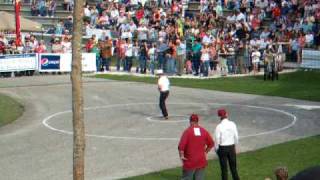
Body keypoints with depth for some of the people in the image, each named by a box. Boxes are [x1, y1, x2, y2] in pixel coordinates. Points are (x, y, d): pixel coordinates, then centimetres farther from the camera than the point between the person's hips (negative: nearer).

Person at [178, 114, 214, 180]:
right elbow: (211, 143, 8)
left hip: (189, 162, -4)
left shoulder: (187, 131, -11)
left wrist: (181, 156, -7)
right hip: (201, 162, 4)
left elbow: (181, 146, -18)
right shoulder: (204, 131, 2)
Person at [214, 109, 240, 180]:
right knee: (233, 167, 16)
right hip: (231, 147, 3)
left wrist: (216, 149, 4)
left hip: (222, 148, -3)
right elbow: (236, 137, -2)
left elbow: (217, 139, -13)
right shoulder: (232, 124, -8)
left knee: (224, 168, 7)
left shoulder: (219, 126, -18)